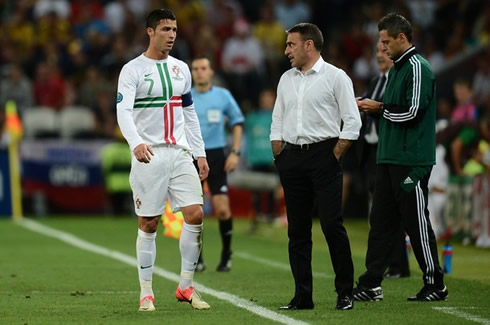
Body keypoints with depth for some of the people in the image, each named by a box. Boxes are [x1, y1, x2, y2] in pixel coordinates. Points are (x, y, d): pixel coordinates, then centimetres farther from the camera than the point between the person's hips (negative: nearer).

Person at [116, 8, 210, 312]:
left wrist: (200, 153, 15)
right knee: (148, 224, -1)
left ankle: (186, 286, 5)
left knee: (195, 214, -6)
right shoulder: (133, 70, -4)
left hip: (180, 153, 5)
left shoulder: (181, 68, 13)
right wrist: (136, 142, -34)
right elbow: (123, 111, -17)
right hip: (149, 156, -5)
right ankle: (146, 292, 8)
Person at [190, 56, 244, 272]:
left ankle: (226, 255, 11)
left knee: (222, 209, -9)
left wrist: (235, 152, 1)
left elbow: (237, 123, 11)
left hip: (216, 157, -1)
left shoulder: (223, 96, 4)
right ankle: (196, 259, 7)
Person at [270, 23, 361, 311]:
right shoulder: (286, 79, 16)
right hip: (292, 157, 6)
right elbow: (277, 121, 19)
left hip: (324, 154, -6)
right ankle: (303, 296, 8)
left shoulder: (335, 77, -2)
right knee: (297, 229, 4)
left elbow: (352, 122, -5)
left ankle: (345, 292, -2)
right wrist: (280, 157, 8)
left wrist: (334, 157, -10)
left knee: (332, 225, -10)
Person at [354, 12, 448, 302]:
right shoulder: (397, 69, 17)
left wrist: (380, 108, -8)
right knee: (381, 221, 7)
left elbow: (412, 113, -20)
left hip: (412, 161, -10)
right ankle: (371, 285, 9)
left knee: (416, 221, -4)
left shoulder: (418, 68, -12)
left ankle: (435, 285, 4)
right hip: (390, 158, 10)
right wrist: (370, 106, 6)